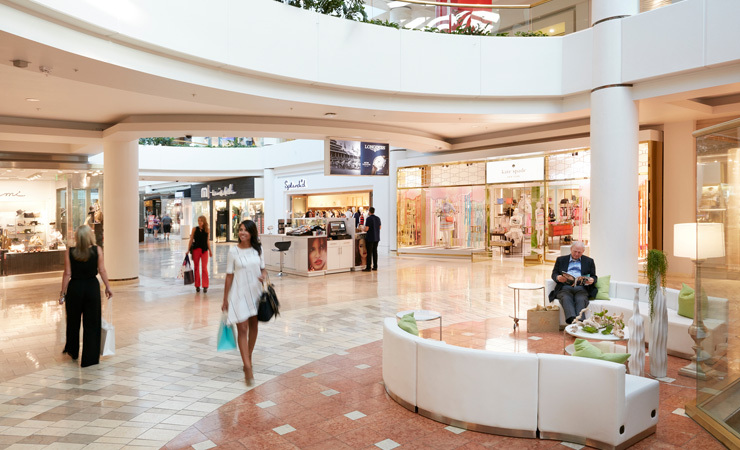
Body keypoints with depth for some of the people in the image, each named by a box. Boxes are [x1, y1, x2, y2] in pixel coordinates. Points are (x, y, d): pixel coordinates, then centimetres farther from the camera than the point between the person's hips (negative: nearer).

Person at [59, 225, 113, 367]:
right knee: (92, 323, 6)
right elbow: (102, 271, -4)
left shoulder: (69, 252, -6)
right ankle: (90, 358, 9)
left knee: (73, 321, 19)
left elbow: (67, 274, -6)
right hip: (92, 287, -1)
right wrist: (108, 287, 6)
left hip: (75, 288, 1)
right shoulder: (97, 250, -6)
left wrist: (63, 292, 1)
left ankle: (72, 351, 38)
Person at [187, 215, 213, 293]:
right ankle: (197, 285, 17)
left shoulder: (207, 230, 2)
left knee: (204, 268, -2)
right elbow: (191, 240, 3)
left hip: (204, 250, 0)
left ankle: (205, 286, 4)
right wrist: (188, 250, -1)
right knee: (196, 268, 7)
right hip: (196, 249, 0)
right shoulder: (195, 229, 0)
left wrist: (210, 251, 12)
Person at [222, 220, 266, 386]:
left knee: (253, 325, 15)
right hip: (239, 293, -4)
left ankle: (248, 357, 35)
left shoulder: (258, 249, 2)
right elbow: (229, 276, -2)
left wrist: (264, 275, -13)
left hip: (255, 292, 4)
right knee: (242, 328, -8)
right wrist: (225, 299, -1)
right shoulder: (233, 251, -6)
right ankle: (247, 368, -8)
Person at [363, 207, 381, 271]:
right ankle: (375, 266, 14)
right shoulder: (378, 218, 7)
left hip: (370, 238, -7)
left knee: (369, 252, -4)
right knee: (375, 251, 11)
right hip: (376, 238, 7)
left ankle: (368, 267, -3)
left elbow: (366, 229, -17)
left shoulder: (369, 218, -14)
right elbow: (379, 227, 16)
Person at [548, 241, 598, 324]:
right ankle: (572, 319, -56)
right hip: (565, 287, 0)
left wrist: (592, 280, -7)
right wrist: (558, 278, -8)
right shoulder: (561, 260, 23)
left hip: (581, 287, 0)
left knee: (581, 299, -35)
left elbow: (594, 277, 19)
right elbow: (554, 274, 17)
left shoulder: (589, 261, 23)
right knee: (566, 298, -35)